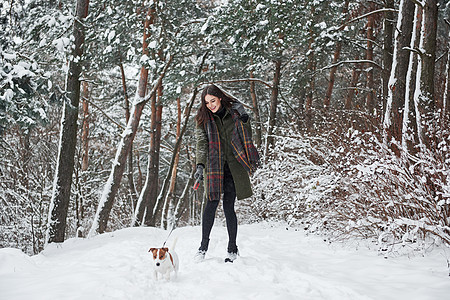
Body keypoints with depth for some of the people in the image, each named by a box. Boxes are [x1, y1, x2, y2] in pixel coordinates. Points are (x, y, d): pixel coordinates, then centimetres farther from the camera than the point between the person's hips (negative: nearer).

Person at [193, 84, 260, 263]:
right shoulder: (204, 119, 4)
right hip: (214, 166, 1)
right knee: (211, 204, -9)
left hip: (233, 166, 0)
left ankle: (232, 249, 9)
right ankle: (204, 246, 6)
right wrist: (200, 165, -18)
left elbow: (247, 137, 18)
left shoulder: (235, 111, 4)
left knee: (228, 207, -3)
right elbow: (201, 144, -6)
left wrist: (245, 120, 0)